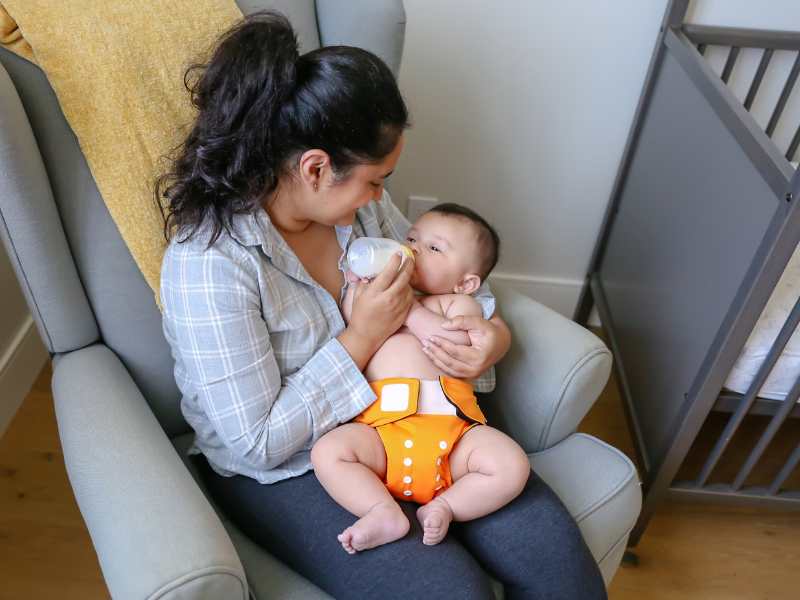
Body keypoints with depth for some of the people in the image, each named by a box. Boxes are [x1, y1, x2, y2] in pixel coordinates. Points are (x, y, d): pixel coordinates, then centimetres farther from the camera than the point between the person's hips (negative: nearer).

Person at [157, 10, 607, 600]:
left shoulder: (361, 202, -6)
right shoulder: (205, 265, -25)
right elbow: (257, 443, -20)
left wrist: (494, 335, -14)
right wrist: (362, 338, -23)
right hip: (284, 471, -4)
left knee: (554, 548, -9)